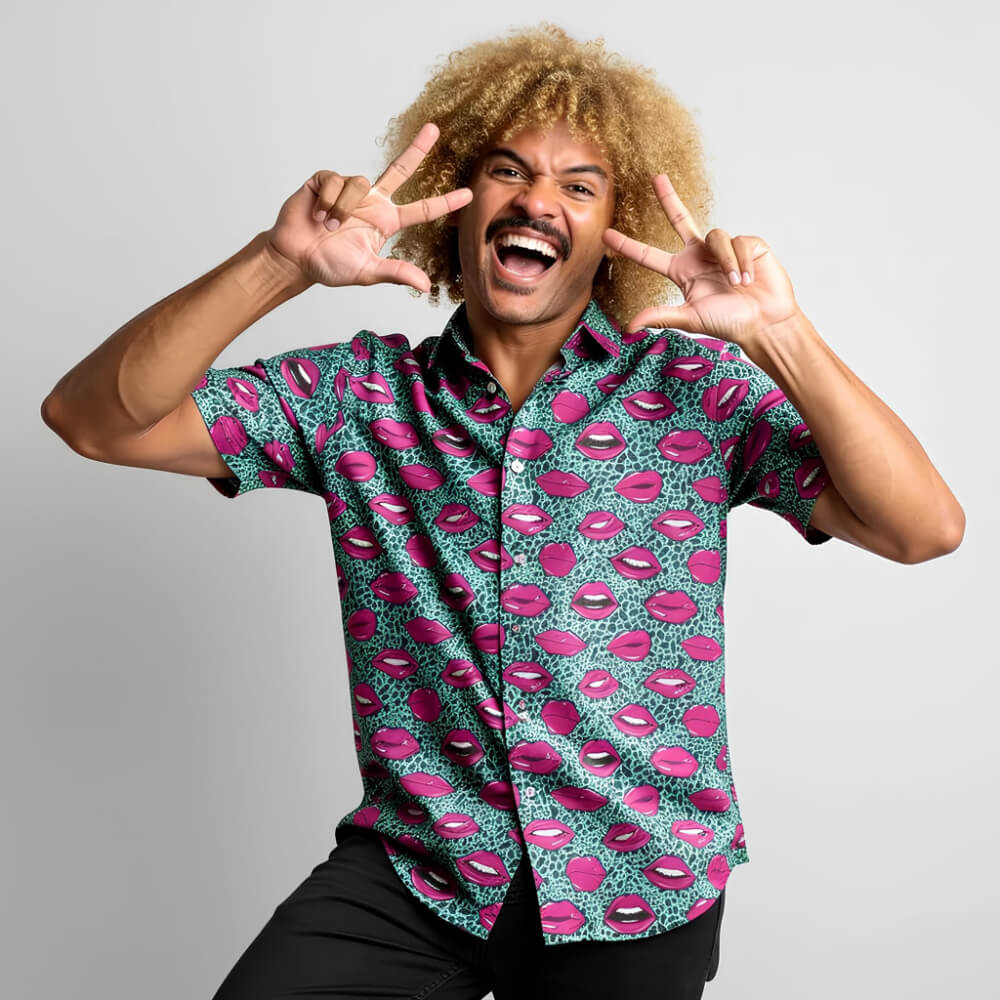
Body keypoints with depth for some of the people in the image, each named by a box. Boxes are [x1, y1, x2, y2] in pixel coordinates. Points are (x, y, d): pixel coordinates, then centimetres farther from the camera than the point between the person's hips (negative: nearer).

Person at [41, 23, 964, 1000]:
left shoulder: (693, 390, -3)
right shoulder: (361, 394, -1)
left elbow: (925, 529, -11)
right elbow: (93, 418, -8)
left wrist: (779, 335, -24)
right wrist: (280, 263, -22)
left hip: (635, 894, 0)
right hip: (409, 872, 1)